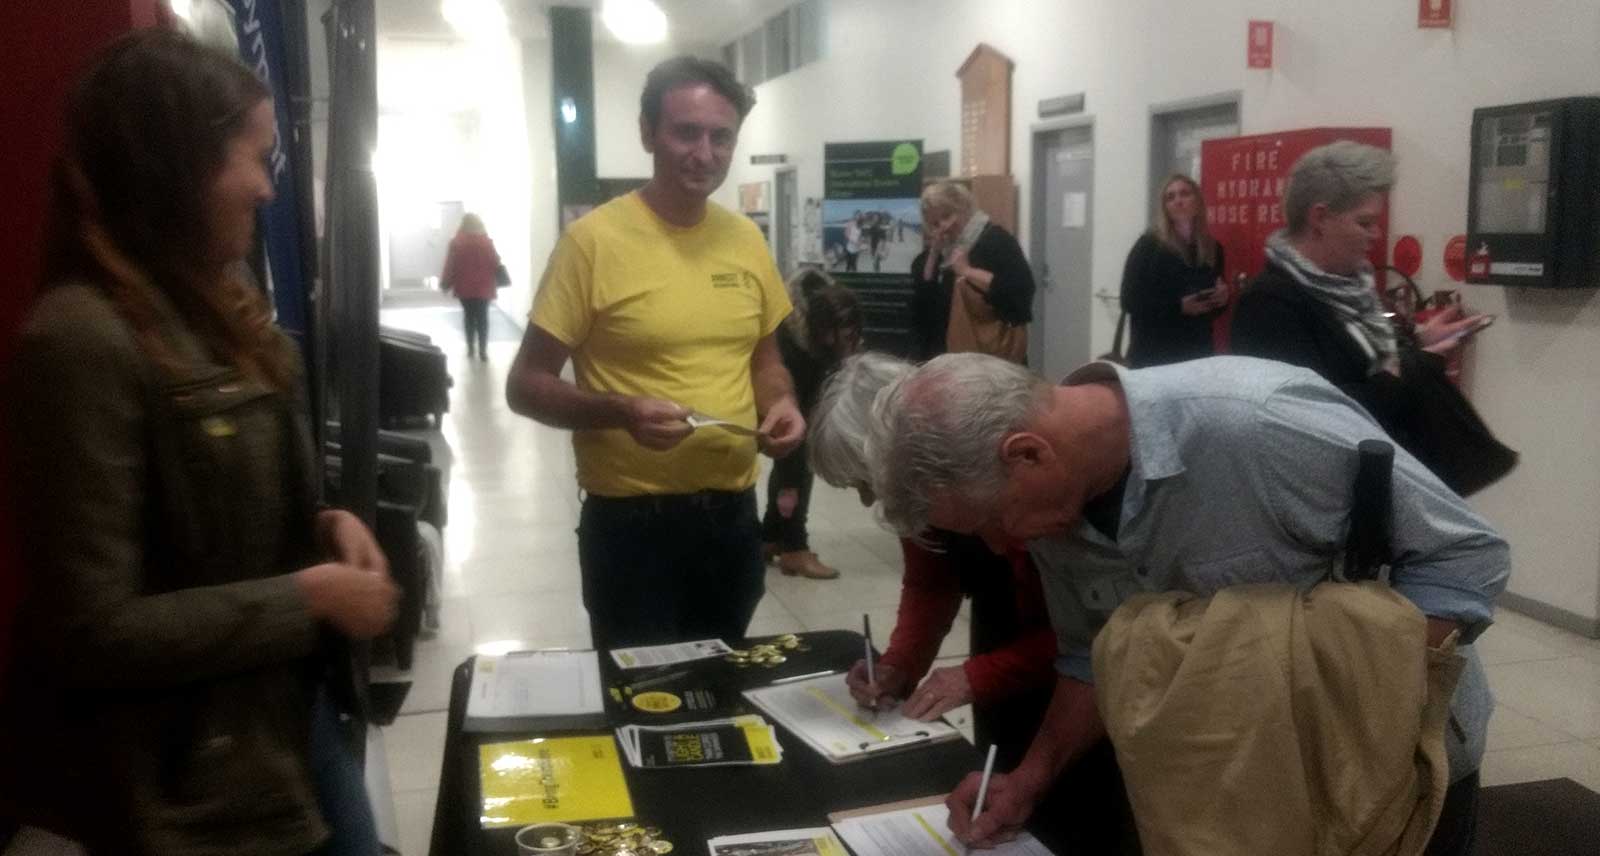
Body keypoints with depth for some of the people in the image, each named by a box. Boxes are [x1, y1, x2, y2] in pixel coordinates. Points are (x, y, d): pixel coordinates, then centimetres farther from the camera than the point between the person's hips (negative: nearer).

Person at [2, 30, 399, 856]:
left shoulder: (216, 307, 5)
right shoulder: (83, 339, -24)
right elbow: (91, 632, -24)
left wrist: (322, 524, -2)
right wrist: (306, 597, -19)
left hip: (292, 701, 9)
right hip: (184, 775, -8)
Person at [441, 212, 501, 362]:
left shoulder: (456, 242, -6)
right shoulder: (487, 241, -6)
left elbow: (450, 265, -4)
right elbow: (495, 263, -2)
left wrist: (445, 283, 6)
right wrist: (496, 281, 12)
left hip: (464, 287, 1)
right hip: (483, 287, -1)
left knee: (468, 316, 14)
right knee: (482, 318, 5)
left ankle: (470, 349, 16)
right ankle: (483, 351, -1)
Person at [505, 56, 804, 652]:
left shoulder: (746, 239, 3)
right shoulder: (594, 239, -13)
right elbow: (526, 386, -10)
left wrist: (780, 403, -6)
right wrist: (622, 412, -26)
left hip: (732, 513, 5)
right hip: (632, 521, -5)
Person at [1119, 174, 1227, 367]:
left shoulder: (1213, 248, 10)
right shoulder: (1148, 245, -5)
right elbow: (1130, 301, -10)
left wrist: (1221, 299, -3)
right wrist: (1179, 306, -19)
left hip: (1198, 352, 5)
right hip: (1154, 355, -4)